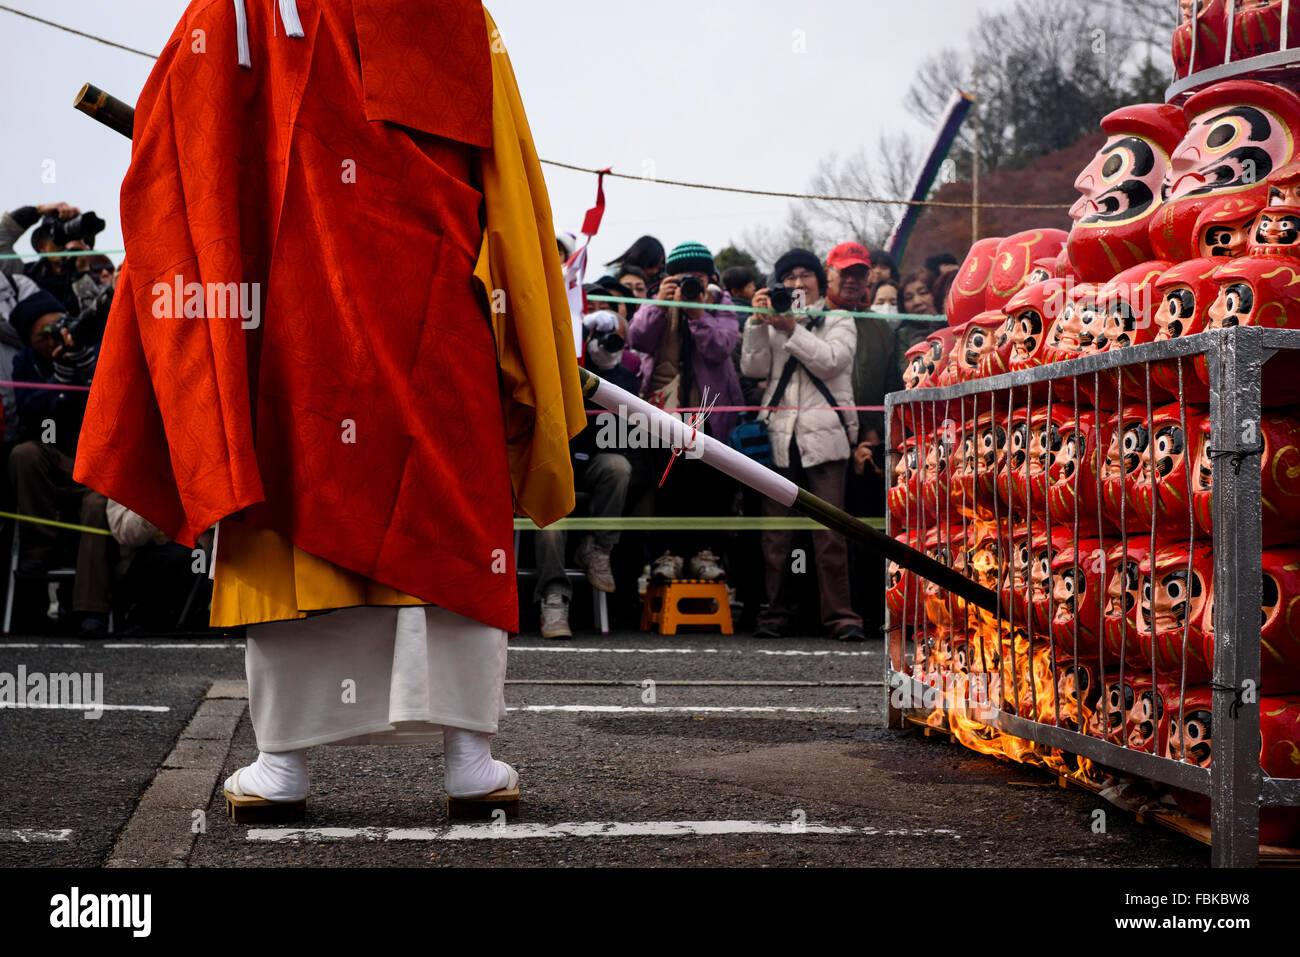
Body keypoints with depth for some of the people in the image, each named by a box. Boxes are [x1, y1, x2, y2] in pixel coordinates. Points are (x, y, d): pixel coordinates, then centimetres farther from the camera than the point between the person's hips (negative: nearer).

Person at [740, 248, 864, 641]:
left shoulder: (840, 322, 12)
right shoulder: (772, 324, 18)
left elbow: (831, 361, -6)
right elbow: (753, 368, 5)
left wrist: (791, 330, -12)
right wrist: (759, 322, -5)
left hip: (824, 437, -2)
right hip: (780, 439, 2)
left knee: (830, 534, -7)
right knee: (775, 535, 0)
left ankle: (840, 616, -3)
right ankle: (774, 613, 8)